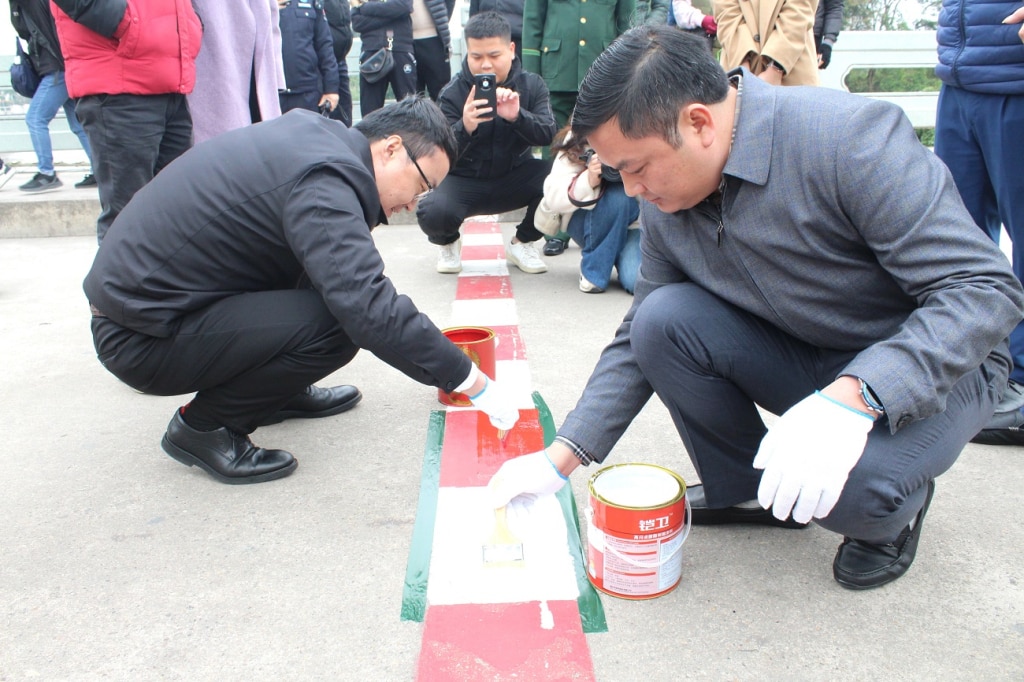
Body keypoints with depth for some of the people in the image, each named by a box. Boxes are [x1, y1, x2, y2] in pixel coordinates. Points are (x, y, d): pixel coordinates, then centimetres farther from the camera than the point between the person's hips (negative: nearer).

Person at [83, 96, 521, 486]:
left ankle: (278, 392, 19)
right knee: (338, 325, -23)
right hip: (139, 338, -9)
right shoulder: (322, 185, -24)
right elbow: (370, 309, -32)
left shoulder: (315, 133, 4)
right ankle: (202, 426, -4)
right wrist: (473, 382, -25)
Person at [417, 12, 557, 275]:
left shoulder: (532, 85, -4)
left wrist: (517, 116, -39)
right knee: (433, 213, -34)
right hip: (465, 182, -2)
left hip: (515, 178, 2)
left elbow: (549, 135, -18)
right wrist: (464, 128, -40)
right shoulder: (452, 94, -10)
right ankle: (448, 243, 8)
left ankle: (521, 243, 2)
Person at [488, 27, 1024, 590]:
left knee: (847, 485, -35)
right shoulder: (665, 200, -8)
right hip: (801, 359, 5)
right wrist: (560, 459, -5)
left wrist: (850, 398, -42)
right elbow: (641, 340, 2)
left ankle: (891, 508, 5)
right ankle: (744, 487, 4)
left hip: (937, 367, -5)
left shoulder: (852, 137, -28)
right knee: (662, 319, -19)